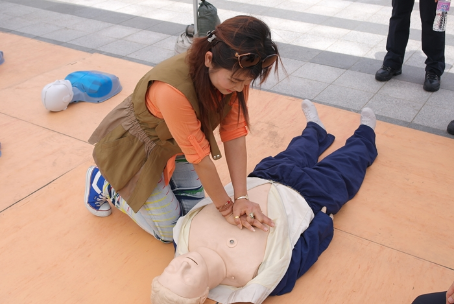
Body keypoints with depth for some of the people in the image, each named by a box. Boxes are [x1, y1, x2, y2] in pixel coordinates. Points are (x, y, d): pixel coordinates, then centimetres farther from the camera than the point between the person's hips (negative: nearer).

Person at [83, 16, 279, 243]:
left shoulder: (235, 73, -22)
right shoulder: (173, 90, -42)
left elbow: (234, 134, -20)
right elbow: (199, 157, -33)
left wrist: (241, 197, -24)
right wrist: (225, 206, -20)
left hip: (173, 141, 6)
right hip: (135, 146, -6)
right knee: (170, 230, 3)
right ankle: (103, 184, 18)